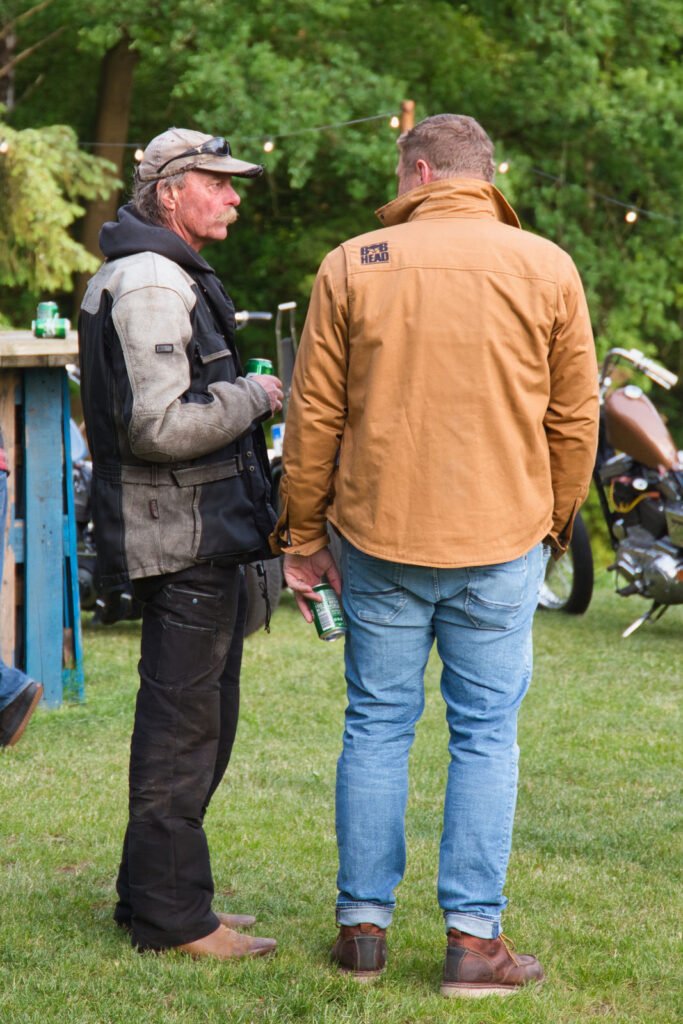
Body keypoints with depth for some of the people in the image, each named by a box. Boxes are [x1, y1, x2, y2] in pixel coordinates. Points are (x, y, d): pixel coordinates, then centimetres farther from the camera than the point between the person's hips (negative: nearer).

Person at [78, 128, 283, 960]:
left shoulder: (174, 280, 19)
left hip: (204, 537, 11)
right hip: (183, 540, -11)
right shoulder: (151, 286, -16)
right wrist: (252, 398, -14)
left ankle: (155, 898, 26)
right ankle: (170, 915, 2)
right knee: (183, 730, -5)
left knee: (196, 724, 17)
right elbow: (160, 425, -25)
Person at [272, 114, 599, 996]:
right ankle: (473, 938, 6)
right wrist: (555, 522, 17)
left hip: (379, 536, 1)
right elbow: (574, 417, 4)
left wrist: (302, 536, 10)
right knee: (486, 733, 6)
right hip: (501, 541, 0)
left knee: (376, 725, 10)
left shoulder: (351, 267, 0)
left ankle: (363, 925, 15)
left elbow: (314, 416, 1)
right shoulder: (546, 268, 1)